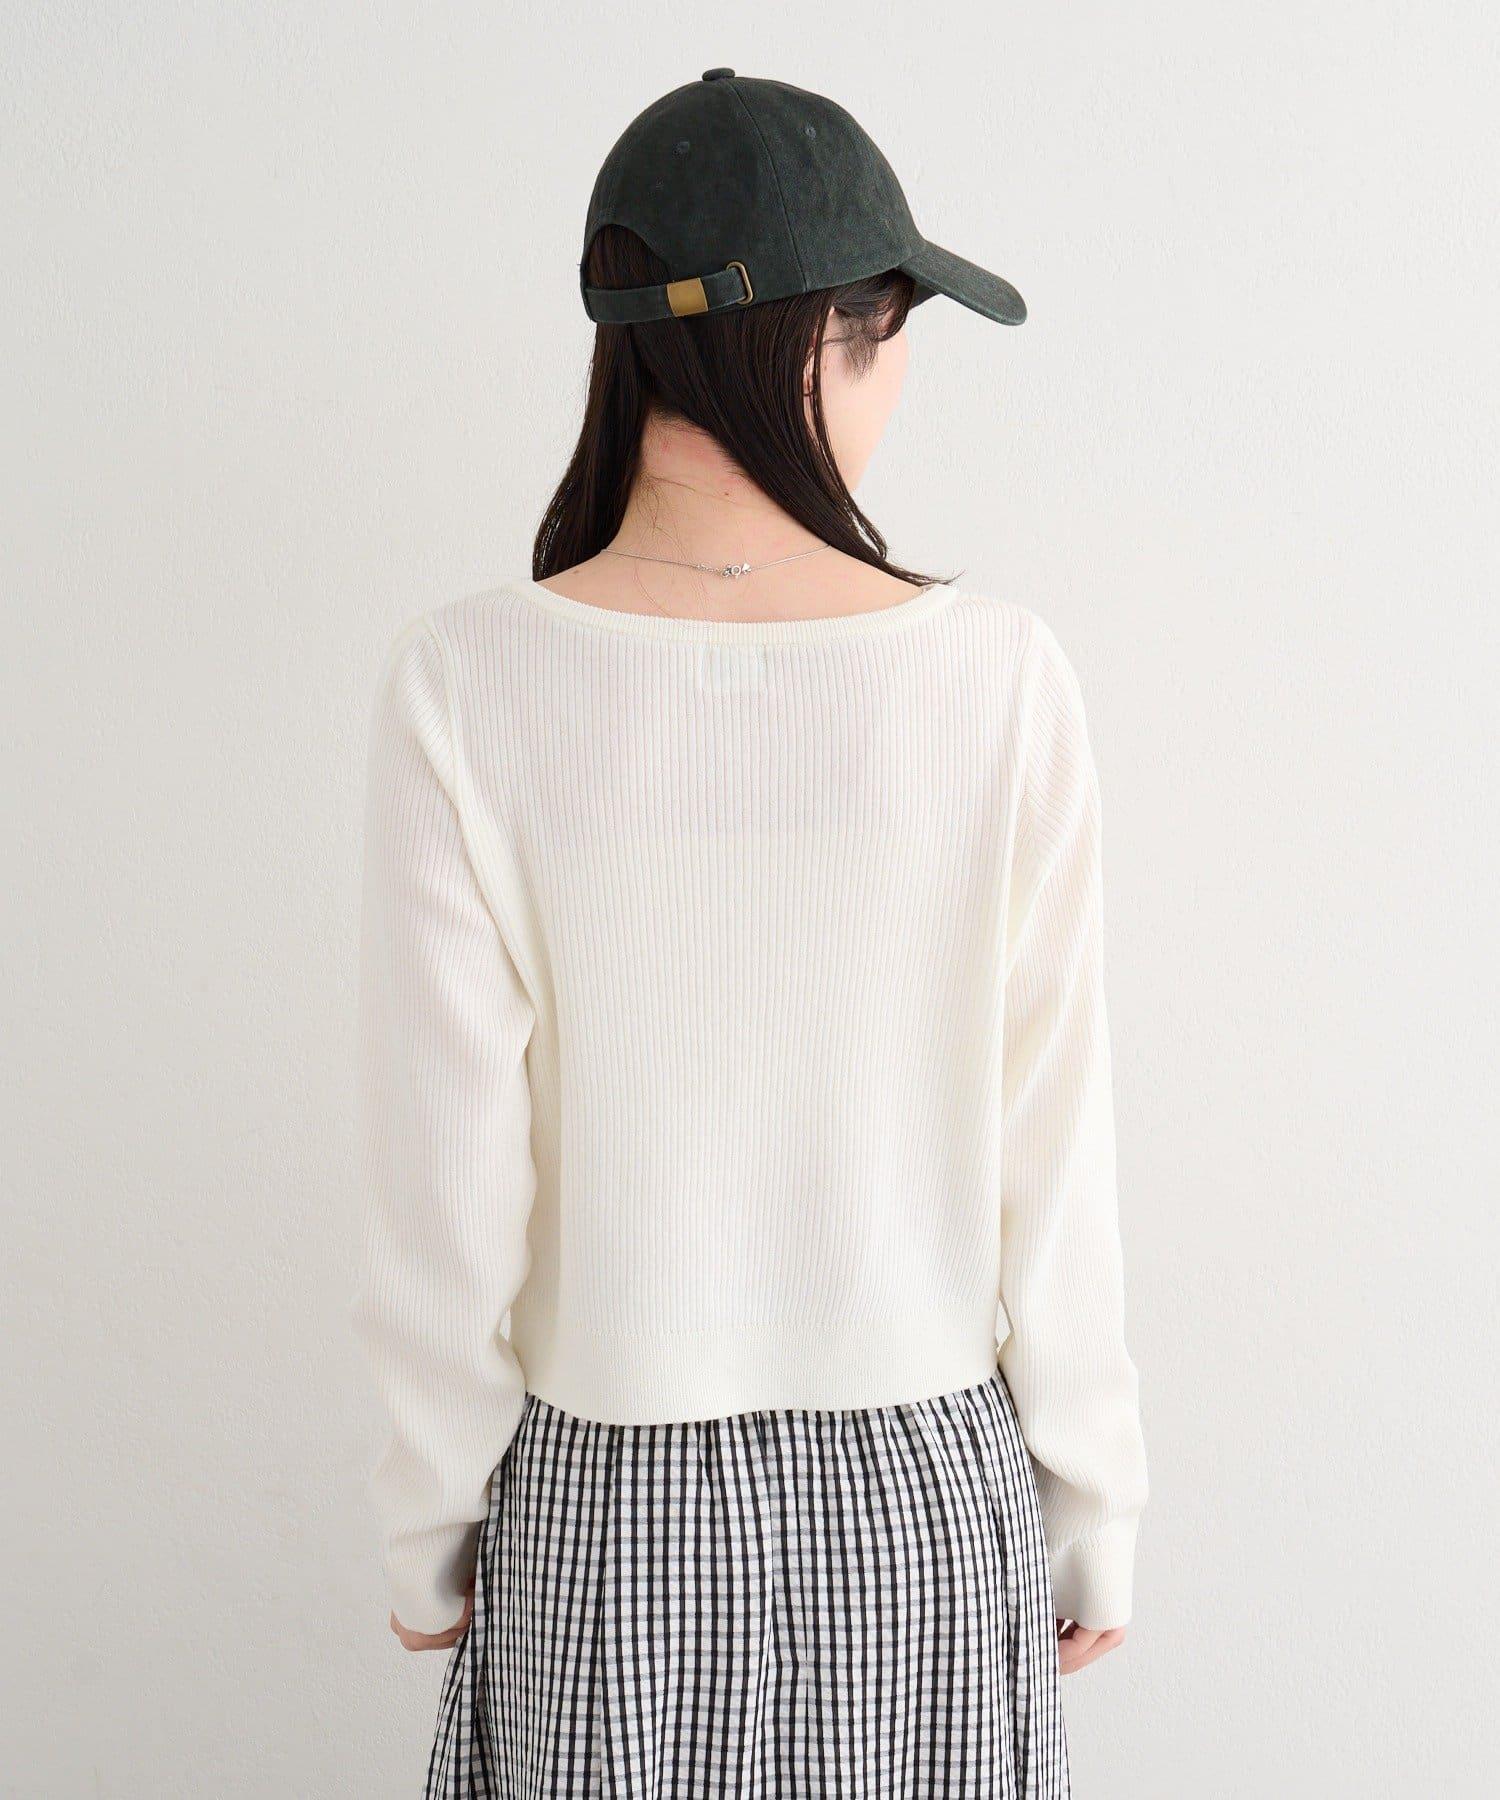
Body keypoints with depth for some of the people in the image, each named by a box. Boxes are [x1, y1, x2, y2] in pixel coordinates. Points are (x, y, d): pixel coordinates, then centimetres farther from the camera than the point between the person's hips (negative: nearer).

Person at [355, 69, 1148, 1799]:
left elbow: (447, 1181, -13)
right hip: (929, 1497, 1)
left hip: (611, 1504, 0)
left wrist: (428, 1524, 3)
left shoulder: (468, 685, -18)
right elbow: (1049, 1157, -10)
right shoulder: (1000, 677, -16)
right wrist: (1095, 1509, 5)